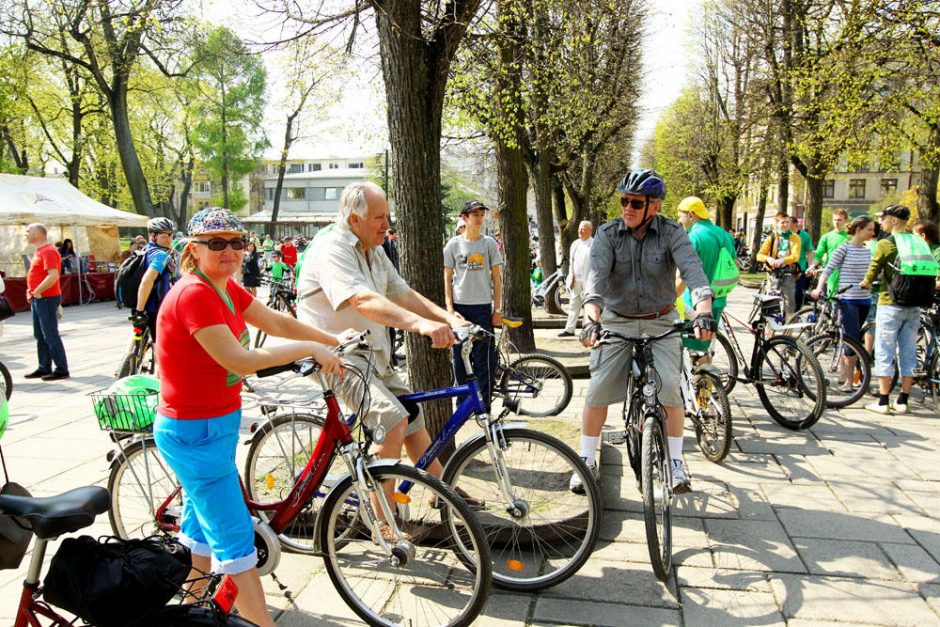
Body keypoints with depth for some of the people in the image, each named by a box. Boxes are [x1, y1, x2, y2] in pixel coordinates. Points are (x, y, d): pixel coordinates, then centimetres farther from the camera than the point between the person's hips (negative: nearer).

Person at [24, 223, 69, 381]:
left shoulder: (48, 251, -16)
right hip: (38, 299, 10)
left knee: (50, 335, -7)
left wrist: (37, 291, -20)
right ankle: (44, 368, 22)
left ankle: (62, 370, -2)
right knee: (40, 335, 14)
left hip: (47, 298, -10)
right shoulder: (39, 251, 16)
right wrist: (31, 292, 12)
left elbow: (53, 276, -27)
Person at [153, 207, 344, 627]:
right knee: (235, 536, -2)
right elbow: (239, 360, -28)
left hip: (217, 423, 10)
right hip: (194, 432, -10)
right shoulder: (194, 294, -23)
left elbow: (278, 323, 7)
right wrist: (309, 348, -23)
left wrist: (336, 342, 5)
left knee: (203, 521, 24)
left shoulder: (227, 289, 4)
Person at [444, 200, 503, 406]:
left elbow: (496, 278, 5)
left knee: (483, 360, 0)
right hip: (460, 306, 1)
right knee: (460, 358, 7)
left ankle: (484, 404, 11)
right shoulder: (454, 244, 4)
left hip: (483, 307, -1)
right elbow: (447, 278, 5)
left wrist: (498, 309, -1)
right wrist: (449, 308, -4)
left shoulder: (489, 243, 4)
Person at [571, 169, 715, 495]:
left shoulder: (671, 233, -10)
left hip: (660, 322, 0)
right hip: (616, 322, 1)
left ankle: (676, 461, 10)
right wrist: (593, 320, -39)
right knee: (598, 391, -4)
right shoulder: (607, 234, -9)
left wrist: (704, 312, -43)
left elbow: (692, 270, -25)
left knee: (669, 389, -11)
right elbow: (596, 276, -23)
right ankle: (587, 460, 13)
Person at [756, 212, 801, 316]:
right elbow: (759, 254, 0)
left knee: (789, 300, -7)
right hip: (774, 272, 2)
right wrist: (768, 258, -22)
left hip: (788, 273, -2)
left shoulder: (794, 237, 4)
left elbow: (795, 256, -11)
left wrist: (782, 260, -28)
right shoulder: (772, 237, 10)